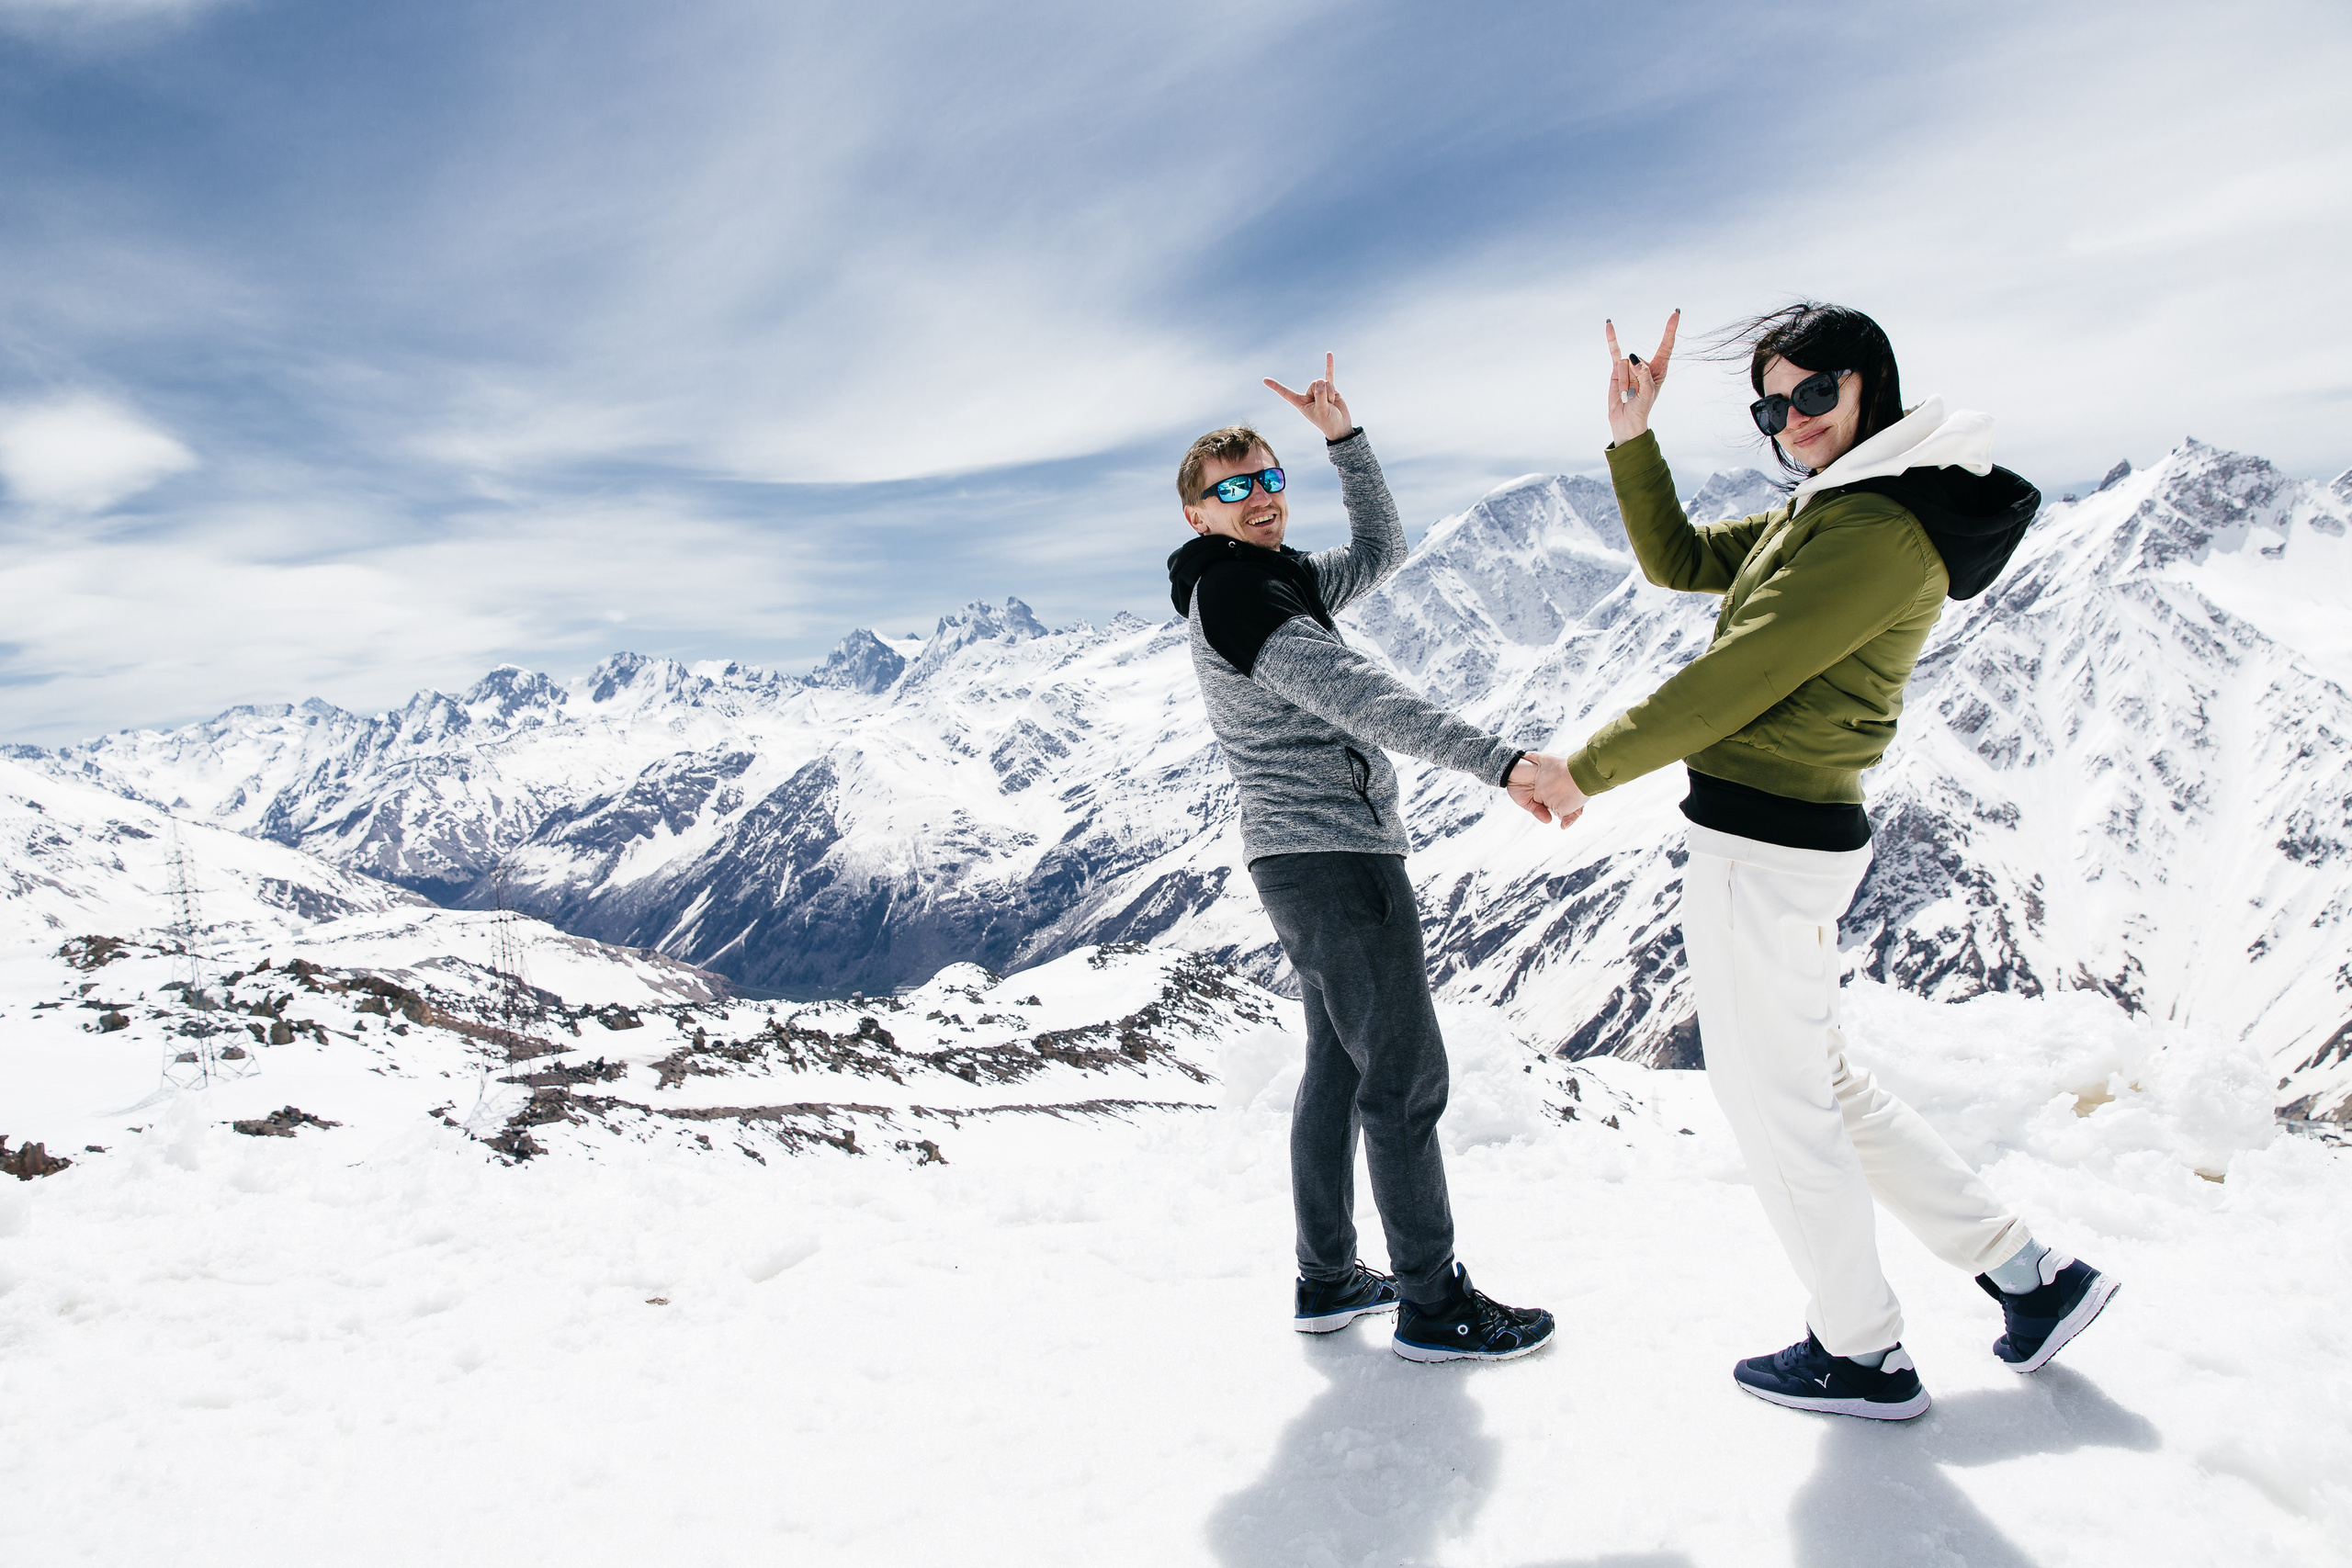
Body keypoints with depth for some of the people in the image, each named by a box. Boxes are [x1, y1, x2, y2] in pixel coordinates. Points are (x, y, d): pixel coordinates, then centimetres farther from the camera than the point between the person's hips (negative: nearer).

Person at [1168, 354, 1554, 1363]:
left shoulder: (1278, 581, 18)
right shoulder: (1233, 592, -14)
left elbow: (1380, 551, 27)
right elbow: (1355, 695, -27)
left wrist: (1342, 437, 17)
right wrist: (1498, 760, -34)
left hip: (1302, 860, 11)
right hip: (1337, 857, -11)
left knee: (1340, 1067, 15)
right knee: (1405, 1074, -4)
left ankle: (1327, 1280, 25)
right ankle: (1433, 1306, 6)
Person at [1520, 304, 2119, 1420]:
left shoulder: (1881, 528, -17)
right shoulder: (1823, 511, 14)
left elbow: (1735, 680, -19)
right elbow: (1676, 561, 20)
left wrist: (1587, 769, -11)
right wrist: (1632, 438, 7)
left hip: (1760, 845, -10)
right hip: (1796, 832, 10)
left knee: (1776, 1104, 6)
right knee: (1822, 1085, 21)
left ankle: (1861, 1356, 25)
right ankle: (2030, 1274, 31)